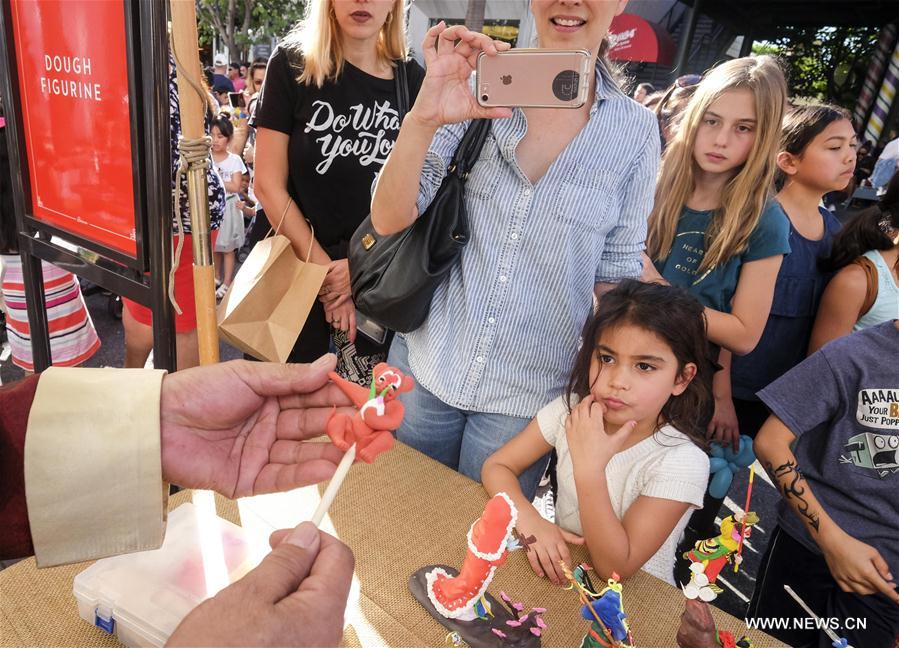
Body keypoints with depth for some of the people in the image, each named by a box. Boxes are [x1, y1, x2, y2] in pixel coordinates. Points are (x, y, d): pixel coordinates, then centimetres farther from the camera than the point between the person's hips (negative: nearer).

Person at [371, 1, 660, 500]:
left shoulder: (635, 130, -4)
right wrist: (423, 117, -25)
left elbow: (616, 273, 2)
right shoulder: (480, 89, -4)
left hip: (526, 394, 0)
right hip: (425, 364, 1)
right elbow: (388, 219, -11)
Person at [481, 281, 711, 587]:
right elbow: (497, 466, -5)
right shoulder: (571, 410, -9)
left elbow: (616, 567, -22)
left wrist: (589, 469, -32)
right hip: (560, 575, 3)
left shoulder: (682, 462, -20)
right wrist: (529, 521, -22)